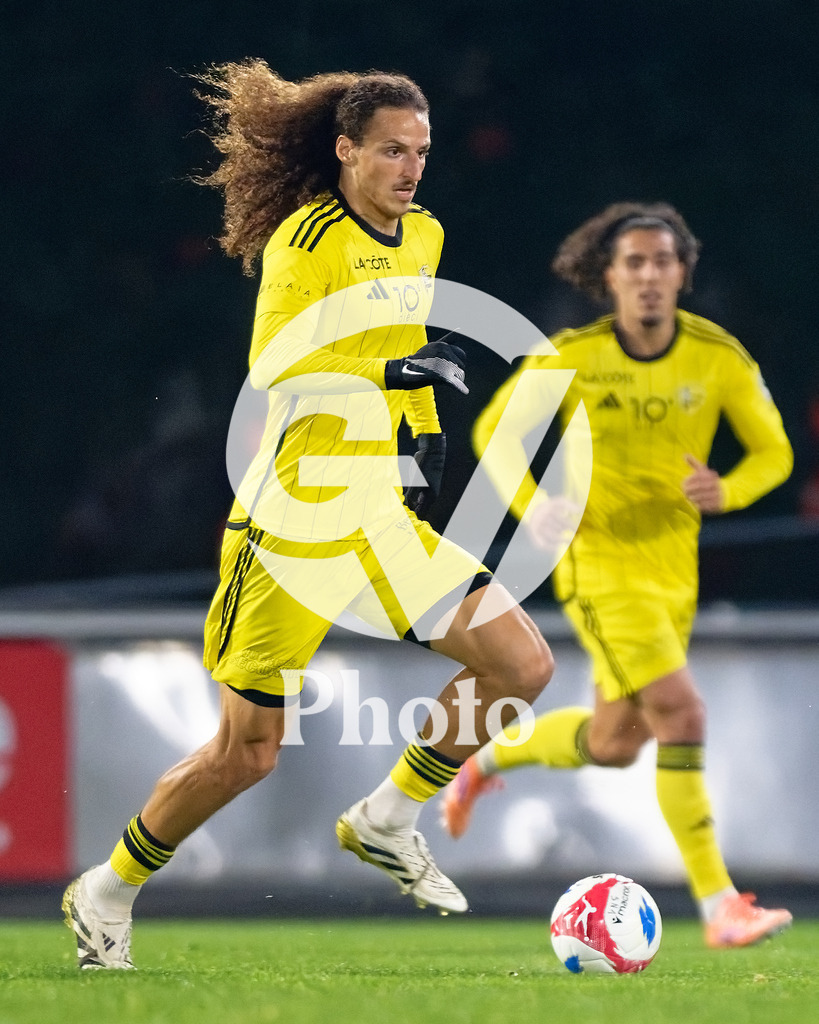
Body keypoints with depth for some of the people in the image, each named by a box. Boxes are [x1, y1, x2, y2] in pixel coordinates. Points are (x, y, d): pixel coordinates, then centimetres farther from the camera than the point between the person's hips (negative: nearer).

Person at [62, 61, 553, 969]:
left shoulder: (422, 238, 10)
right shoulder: (308, 236, -14)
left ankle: (386, 822, 13)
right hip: (292, 519, -7)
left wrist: (427, 432, 18)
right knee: (246, 752, -3)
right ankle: (106, 895, 18)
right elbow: (273, 365, -24)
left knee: (523, 666, -3)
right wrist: (392, 370, -32)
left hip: (378, 515, 7)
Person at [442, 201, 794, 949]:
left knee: (614, 743, 16)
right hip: (598, 559, -5)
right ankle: (719, 907, -17)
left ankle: (487, 759, 46)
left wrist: (726, 491, -20)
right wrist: (531, 505, -20)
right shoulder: (568, 359, -13)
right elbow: (497, 433, 0)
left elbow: (773, 452, 2)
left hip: (673, 564, 5)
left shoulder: (721, 358, -8)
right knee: (681, 713, -20)